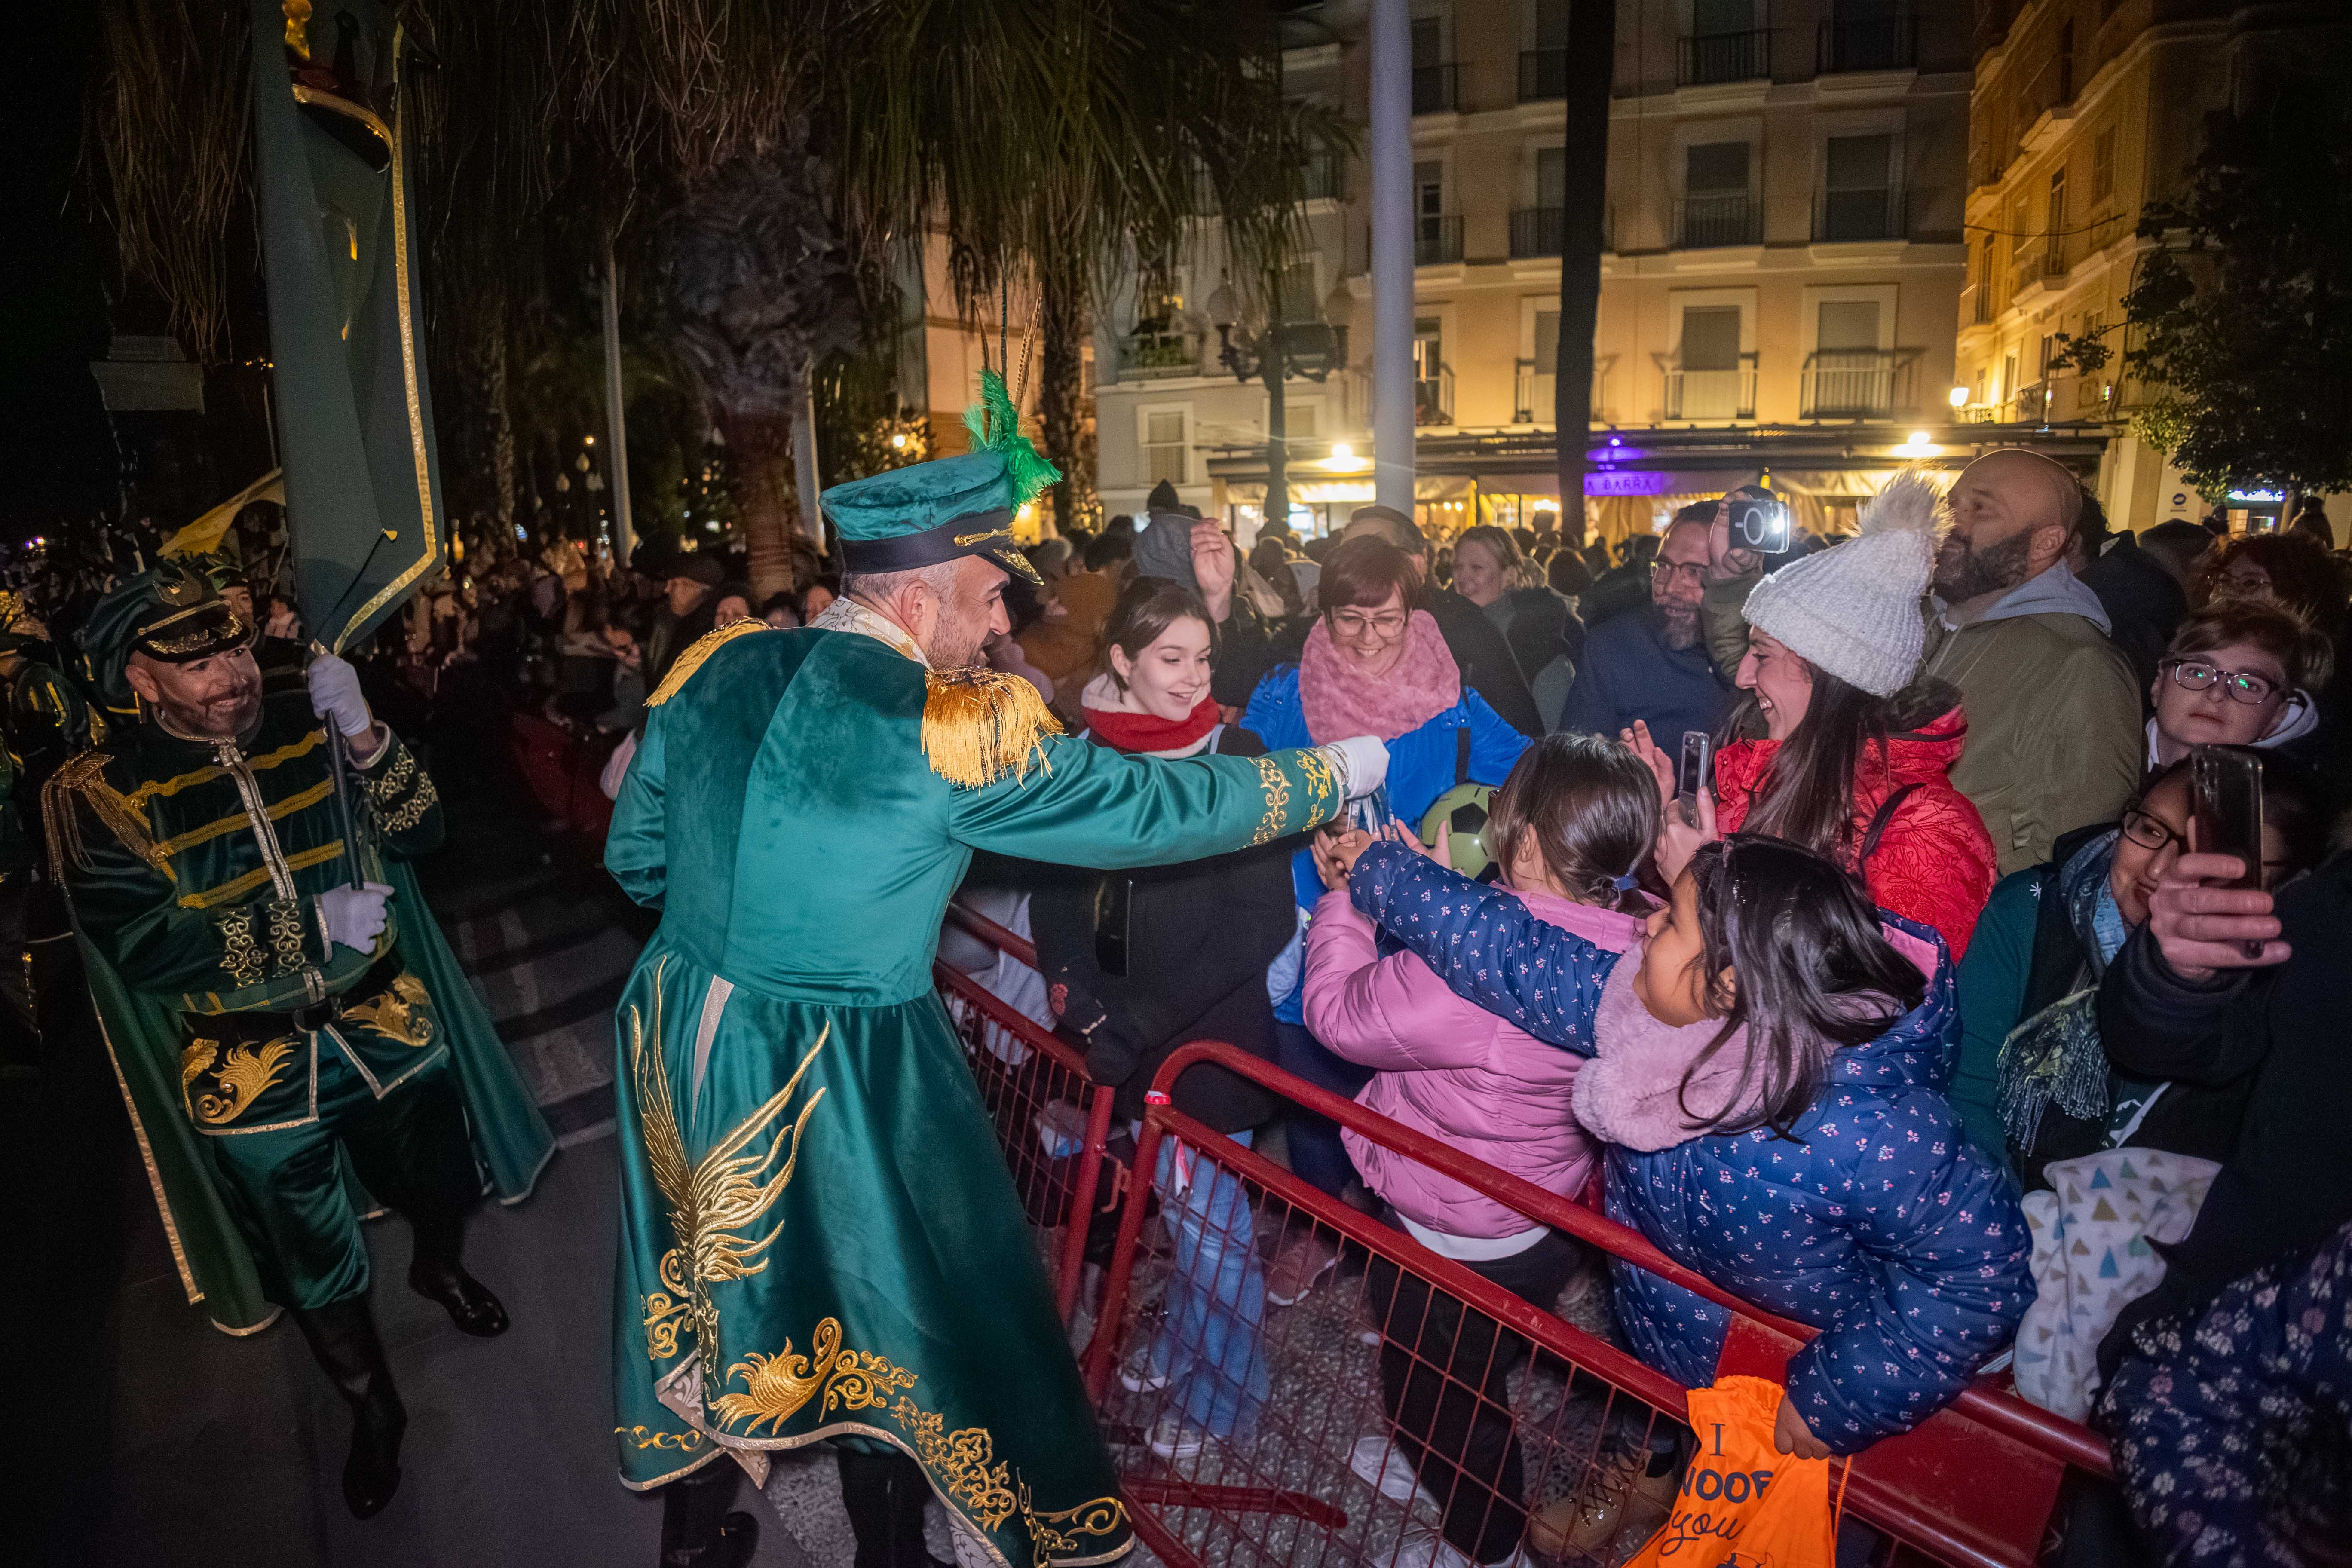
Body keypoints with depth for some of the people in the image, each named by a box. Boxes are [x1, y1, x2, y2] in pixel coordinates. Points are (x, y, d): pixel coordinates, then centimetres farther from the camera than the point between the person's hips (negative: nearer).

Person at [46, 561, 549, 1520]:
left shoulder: (305, 729, -8)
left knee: (435, 1185, 26)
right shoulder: (96, 793, -15)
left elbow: (415, 832, -10)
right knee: (319, 1268, 15)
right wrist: (317, 928, -26)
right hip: (255, 1075, -2)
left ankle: (440, 1269, 59)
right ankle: (373, 1411, 40)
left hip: (389, 1026, 3)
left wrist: (362, 733, -24)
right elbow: (147, 948, -20)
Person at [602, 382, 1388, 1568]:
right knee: (893, 1315, 17)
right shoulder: (956, 727, -22)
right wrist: (1339, 773, -5)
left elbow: (636, 855, 7)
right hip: (839, 1078, -7)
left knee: (704, 1291, 27)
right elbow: (1150, 806, -17)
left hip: (679, 1030, 7)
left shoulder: (714, 668, -3)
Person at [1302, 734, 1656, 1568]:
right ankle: (1427, 1458, 64)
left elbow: (1340, 1014, -24)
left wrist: (1348, 898, -10)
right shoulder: (1632, 943, -17)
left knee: (1451, 1392, 24)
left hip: (1457, 1243, -7)